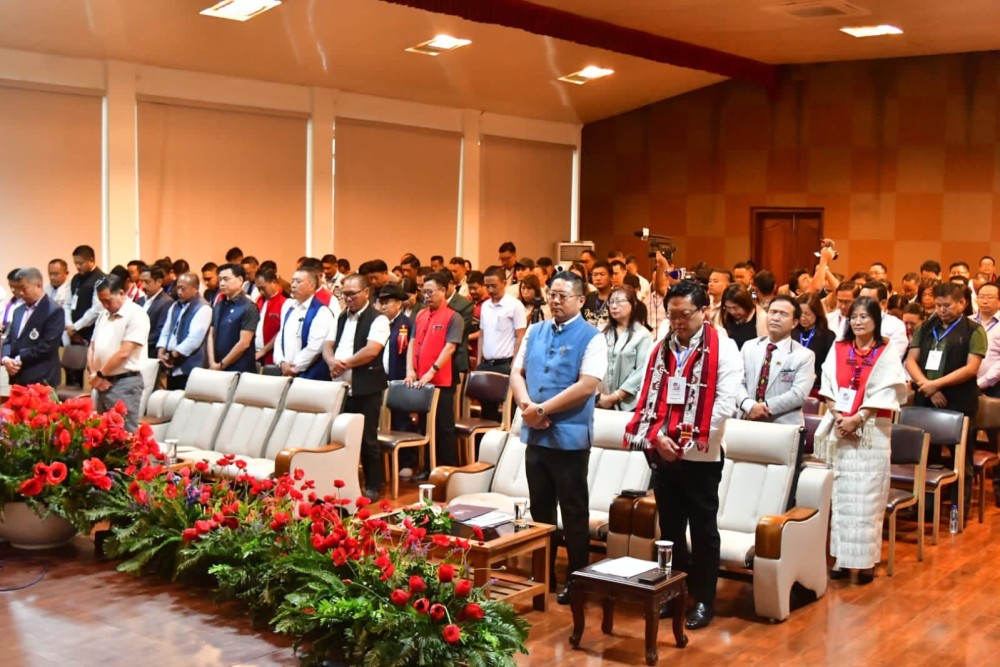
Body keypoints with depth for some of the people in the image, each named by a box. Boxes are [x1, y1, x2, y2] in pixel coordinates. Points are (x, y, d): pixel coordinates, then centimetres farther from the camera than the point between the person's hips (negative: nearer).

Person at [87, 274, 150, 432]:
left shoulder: (136, 315, -12)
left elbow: (124, 353, -17)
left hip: (124, 384, -8)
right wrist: (94, 374, -2)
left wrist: (100, 374, -7)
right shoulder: (103, 314, 14)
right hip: (102, 383, 8)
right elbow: (92, 347, 15)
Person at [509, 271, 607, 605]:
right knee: (540, 509, 15)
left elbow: (586, 386, -18)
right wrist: (526, 407, -11)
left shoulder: (591, 338, -9)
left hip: (569, 437, -6)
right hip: (535, 434, 6)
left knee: (574, 513, 5)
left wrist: (543, 409, -16)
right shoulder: (535, 332, 10)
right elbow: (517, 372, 8)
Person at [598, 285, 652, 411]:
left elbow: (642, 372, -10)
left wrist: (615, 396, -11)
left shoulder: (643, 335, -2)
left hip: (628, 404, -4)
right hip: (601, 402, 4)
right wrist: (600, 395, -7)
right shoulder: (604, 333, 12)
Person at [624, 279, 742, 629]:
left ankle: (704, 600, 14)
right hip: (662, 453, 5)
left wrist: (690, 441, -15)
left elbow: (725, 401, -14)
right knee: (670, 528, 13)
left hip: (701, 455, -5)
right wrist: (658, 436, -10)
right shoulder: (660, 349, 10)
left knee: (703, 530, 4)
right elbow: (646, 397, 6)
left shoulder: (723, 349, -6)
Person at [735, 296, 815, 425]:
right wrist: (749, 405, -17)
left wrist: (765, 407, -17)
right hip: (748, 422, 3)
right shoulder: (749, 347, 10)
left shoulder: (805, 356, -1)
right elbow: (738, 382, 1)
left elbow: (799, 394, -12)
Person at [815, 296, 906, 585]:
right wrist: (838, 418, -10)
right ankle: (842, 555, 12)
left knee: (866, 496, -3)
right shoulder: (838, 349, 8)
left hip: (871, 431, -3)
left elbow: (884, 393, -9)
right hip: (839, 428, 4)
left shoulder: (886, 354, -2)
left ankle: (866, 560, 3)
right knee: (840, 494, 5)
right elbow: (829, 387, 5)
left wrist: (856, 419, -15)